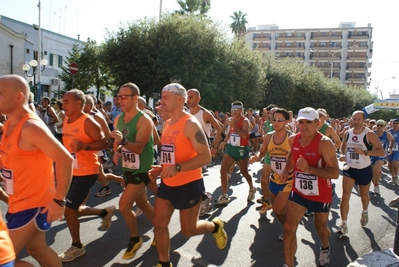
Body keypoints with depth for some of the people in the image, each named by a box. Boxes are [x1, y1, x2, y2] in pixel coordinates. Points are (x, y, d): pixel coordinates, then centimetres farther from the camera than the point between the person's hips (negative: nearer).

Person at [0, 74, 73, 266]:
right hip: (20, 201, 9)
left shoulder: (31, 127, -23)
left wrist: (59, 200, -24)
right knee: (36, 248, 21)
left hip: (33, 204, -9)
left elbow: (65, 160, -27)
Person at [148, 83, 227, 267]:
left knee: (188, 230, 7)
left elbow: (205, 157, -24)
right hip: (167, 184, 8)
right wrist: (160, 169, 3)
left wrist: (177, 168, -32)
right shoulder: (167, 124, 8)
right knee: (158, 225, 8)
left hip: (189, 185, -7)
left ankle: (216, 226, 37)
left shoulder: (190, 124, -18)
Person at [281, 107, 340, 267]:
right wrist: (287, 169, 5)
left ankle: (325, 248, 55)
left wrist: (309, 169, -39)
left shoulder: (324, 143, -25)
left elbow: (335, 173, -28)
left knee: (321, 227, 21)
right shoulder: (293, 140, -7)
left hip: (321, 195, -3)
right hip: (298, 191, 3)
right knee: (289, 228, -7)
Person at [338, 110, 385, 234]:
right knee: (345, 196, -10)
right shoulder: (347, 133, -1)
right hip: (349, 169, 2)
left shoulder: (369, 134, -14)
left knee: (364, 195, 19)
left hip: (364, 170, -2)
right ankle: (344, 225, -4)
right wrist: (343, 155, 0)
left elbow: (381, 151, -18)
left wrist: (365, 152, -31)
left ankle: (364, 212, 51)